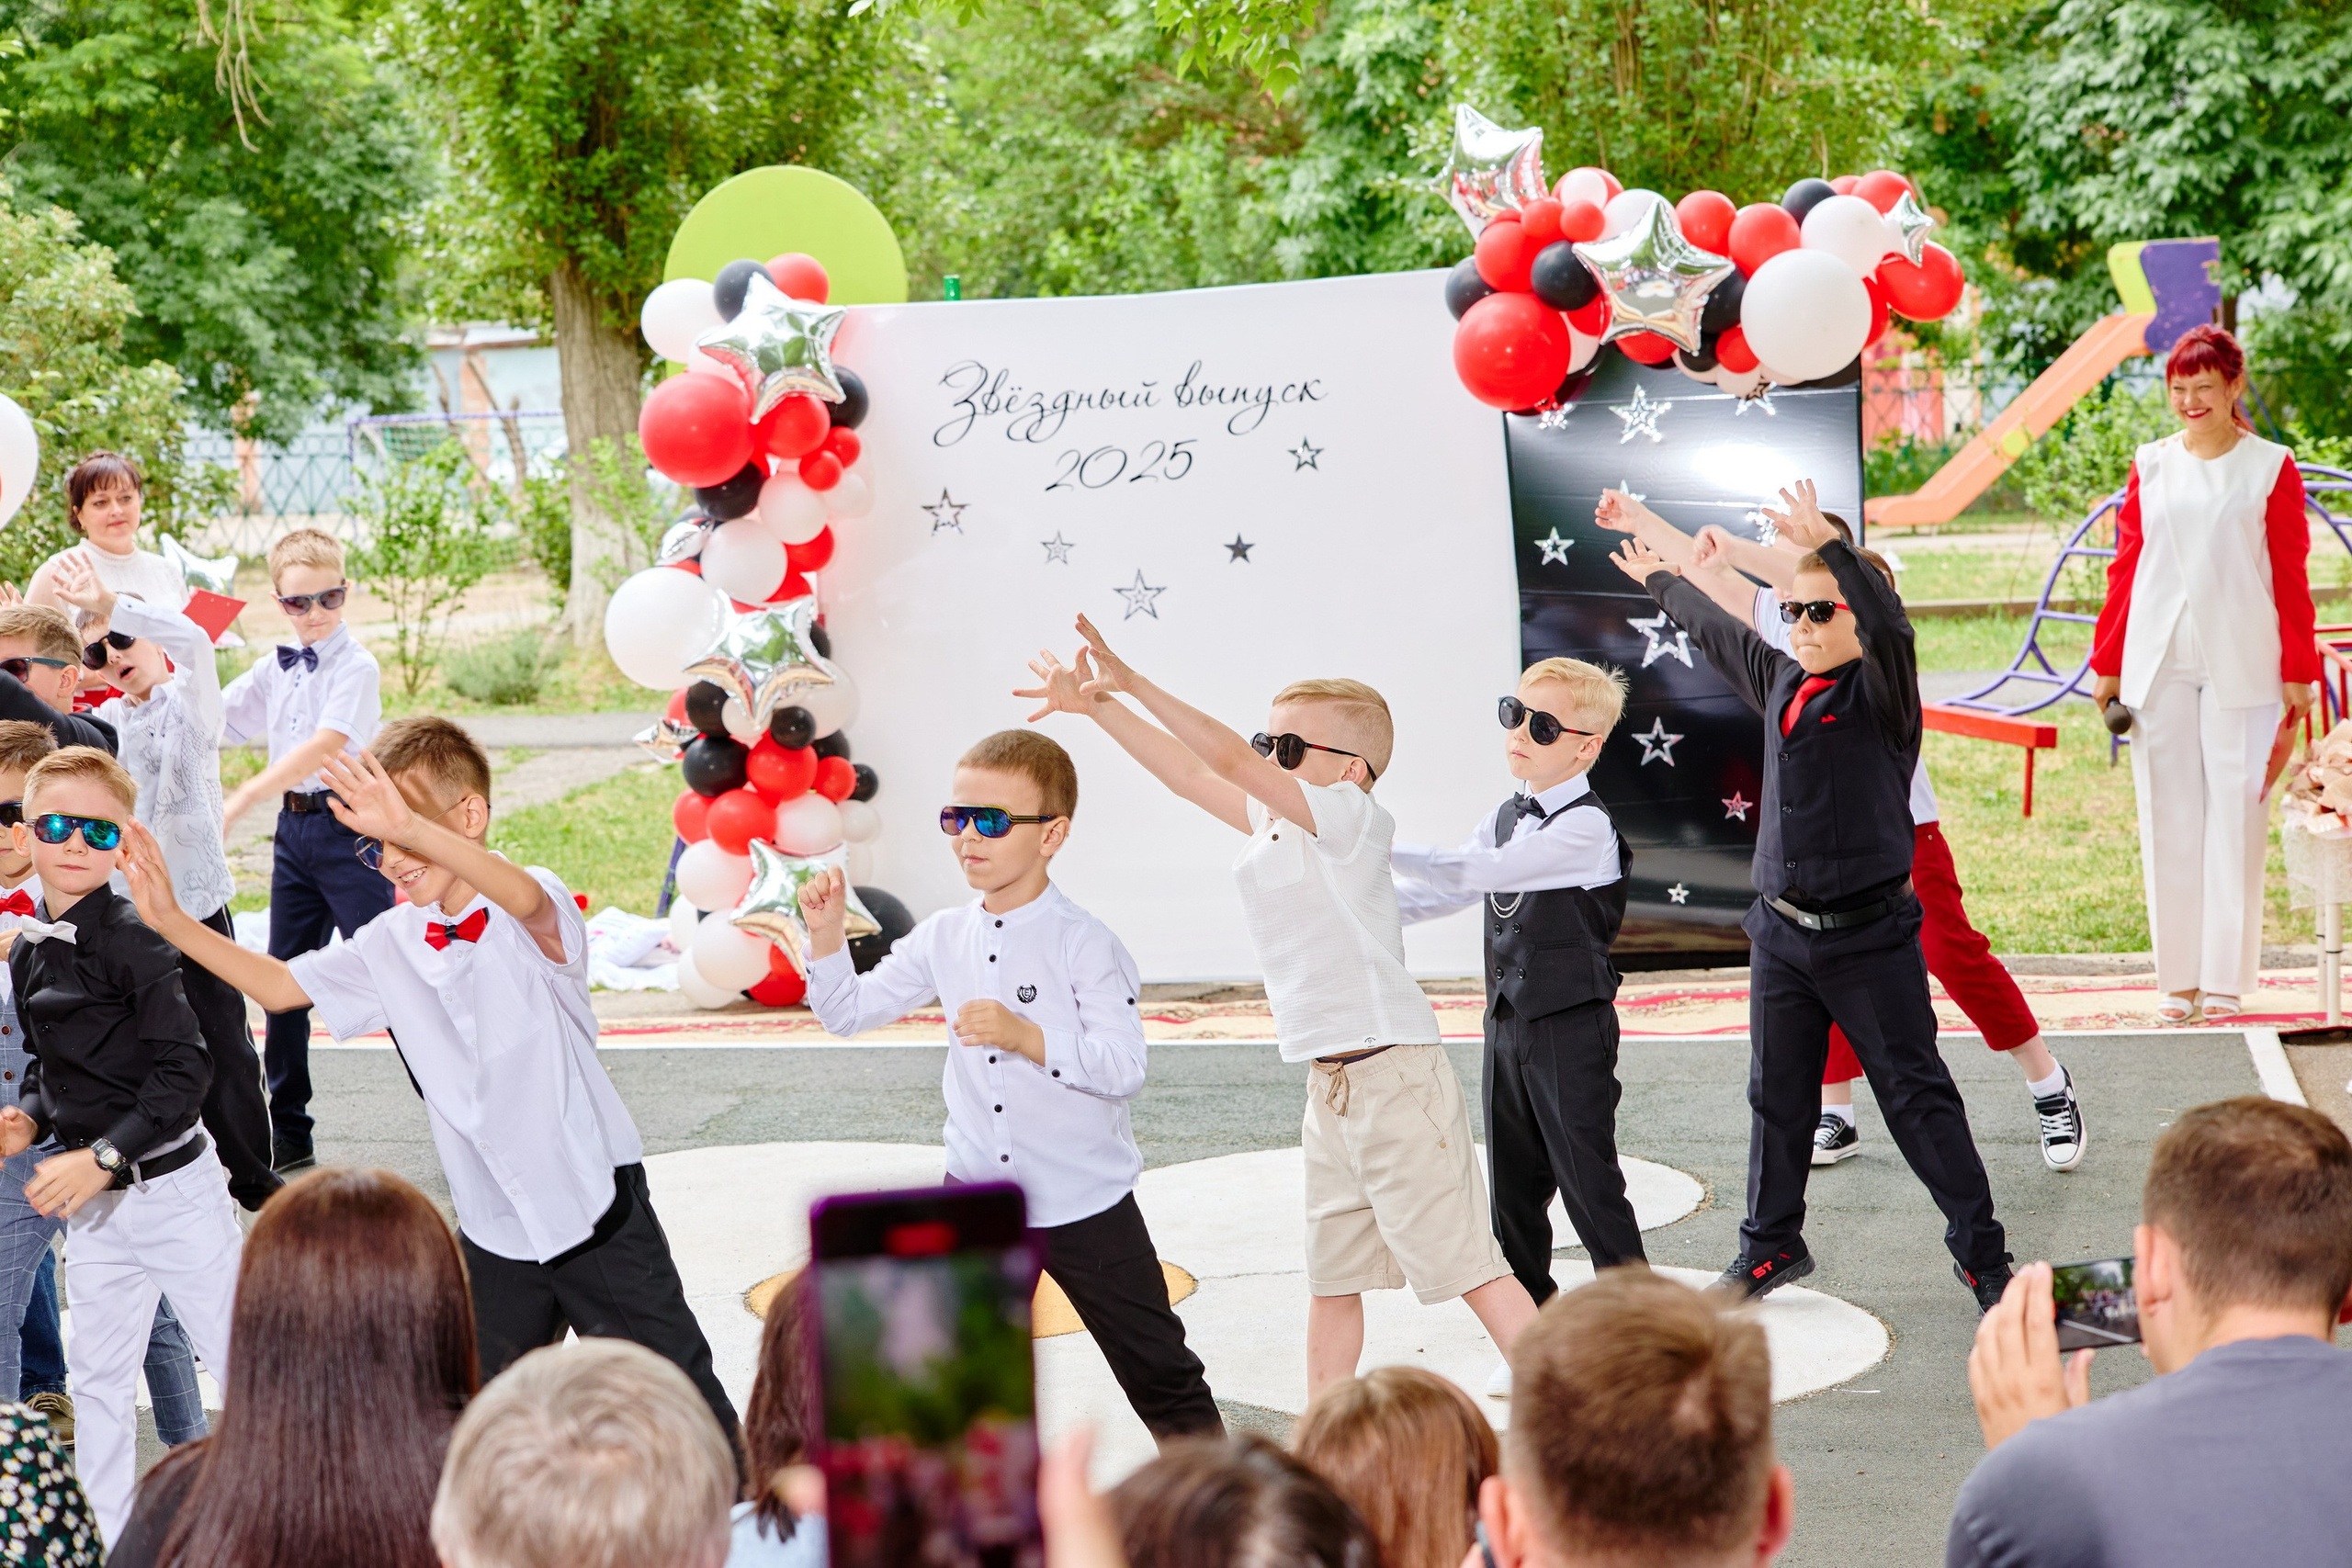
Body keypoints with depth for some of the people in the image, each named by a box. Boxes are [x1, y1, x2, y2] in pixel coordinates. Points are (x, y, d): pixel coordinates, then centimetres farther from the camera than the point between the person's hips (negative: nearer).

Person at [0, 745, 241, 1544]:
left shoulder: (132, 941, -17)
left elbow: (183, 1071, -20)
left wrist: (102, 1157, -23)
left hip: (170, 1187, -7)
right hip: (93, 1205, 7)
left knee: (237, 1356, 2)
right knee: (98, 1377, 14)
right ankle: (107, 1539, 26)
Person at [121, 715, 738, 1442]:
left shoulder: (538, 910, -16)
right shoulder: (391, 944, 3)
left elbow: (526, 900, -40)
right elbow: (278, 985, 9)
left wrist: (408, 826, -56)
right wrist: (170, 918, -4)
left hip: (597, 1211, -5)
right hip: (494, 1232, 6)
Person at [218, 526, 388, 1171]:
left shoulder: (356, 667, -11)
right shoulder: (274, 669, 11)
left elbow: (324, 746, -23)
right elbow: (211, 723, 16)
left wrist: (242, 798, -30)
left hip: (348, 825, -7)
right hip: (293, 828, 7)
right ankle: (288, 1133, 20)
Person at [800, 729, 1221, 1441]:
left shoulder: (1083, 943, -13)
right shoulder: (944, 938, 3)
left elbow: (1124, 1066, -20)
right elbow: (849, 1011, 11)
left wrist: (1027, 1036, -31)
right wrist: (827, 932, -4)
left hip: (1086, 1204, -4)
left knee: (1157, 1370, 7)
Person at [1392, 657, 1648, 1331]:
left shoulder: (1585, 827, -16)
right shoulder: (1508, 818, 12)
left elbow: (1475, 872, -24)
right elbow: (1443, 889, 12)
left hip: (1571, 1028, -8)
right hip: (1509, 1023, 8)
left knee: (1589, 1183, -5)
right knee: (1513, 1190, 12)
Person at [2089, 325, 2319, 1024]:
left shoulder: (2271, 468, 2)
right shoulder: (2150, 467, 9)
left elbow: (2291, 577, 2)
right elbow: (2125, 566, 11)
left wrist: (2298, 671, -1)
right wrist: (2107, 664, 8)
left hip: (2240, 666, -2)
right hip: (2159, 664, 2)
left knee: (2234, 816, -1)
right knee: (2168, 819, 3)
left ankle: (2225, 978, 7)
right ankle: (2178, 978, 11)